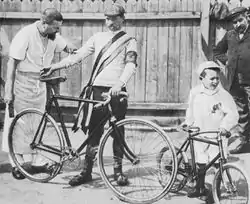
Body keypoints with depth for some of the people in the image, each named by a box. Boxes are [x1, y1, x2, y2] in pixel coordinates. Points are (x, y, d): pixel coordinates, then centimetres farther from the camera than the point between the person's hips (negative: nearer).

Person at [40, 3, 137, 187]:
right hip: (99, 87, 2)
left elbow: (131, 65, -10)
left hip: (117, 89, -2)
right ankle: (87, 170, 8)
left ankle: (118, 170, 14)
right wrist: (54, 67, 1)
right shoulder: (98, 38, 15)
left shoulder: (129, 41, 5)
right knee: (94, 130, 3)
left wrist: (119, 83, -29)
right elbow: (77, 56, 11)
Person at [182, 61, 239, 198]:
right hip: (200, 134, 3)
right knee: (201, 163, 10)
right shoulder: (195, 92, 0)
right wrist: (188, 122, 6)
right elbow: (191, 110, 16)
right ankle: (200, 188, 27)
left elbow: (233, 114, -15)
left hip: (217, 135, -3)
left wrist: (225, 126, -28)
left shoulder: (223, 95, -11)